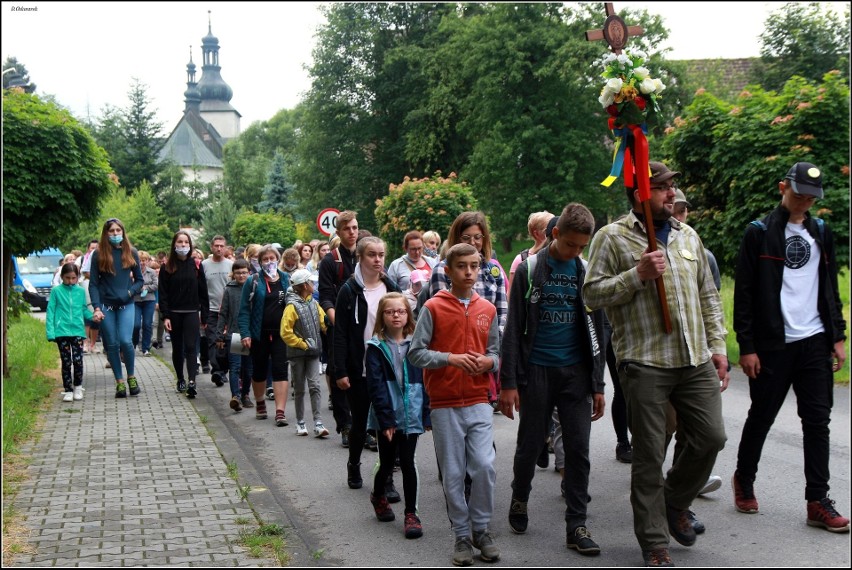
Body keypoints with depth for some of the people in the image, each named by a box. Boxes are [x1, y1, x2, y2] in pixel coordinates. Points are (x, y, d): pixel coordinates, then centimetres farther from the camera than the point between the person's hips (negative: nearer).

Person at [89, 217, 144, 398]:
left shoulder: (131, 252, 6)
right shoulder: (98, 254, 1)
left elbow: (139, 280, 11)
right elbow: (93, 283, 1)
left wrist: (130, 292, -9)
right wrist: (97, 308, -10)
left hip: (126, 304, 0)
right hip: (106, 305, 0)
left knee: (125, 341, -15)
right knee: (112, 344, 3)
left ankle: (131, 377, 5)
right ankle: (119, 382, 12)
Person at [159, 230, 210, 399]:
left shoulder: (196, 265, 2)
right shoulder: (167, 267, 1)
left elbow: (203, 292, 4)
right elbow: (163, 293, -1)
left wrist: (204, 316, 1)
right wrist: (165, 316, -10)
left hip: (191, 312, -1)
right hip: (174, 313, 1)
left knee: (190, 347, -11)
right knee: (177, 348, 11)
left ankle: (192, 382, -20)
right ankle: (180, 380, 24)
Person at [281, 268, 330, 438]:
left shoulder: (314, 304, 8)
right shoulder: (292, 306, -11)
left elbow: (324, 323, 8)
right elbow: (285, 333, -14)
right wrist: (303, 344, -13)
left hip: (313, 352, 4)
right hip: (297, 353, -4)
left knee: (315, 386, -5)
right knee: (300, 389, 8)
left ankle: (318, 423, -8)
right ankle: (300, 423, 19)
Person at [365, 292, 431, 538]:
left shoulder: (415, 345, 4)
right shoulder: (376, 347, -2)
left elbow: (424, 380, 5)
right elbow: (375, 385, -8)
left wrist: (427, 415, -1)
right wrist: (386, 418, -14)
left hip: (411, 414, 1)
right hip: (387, 417, -1)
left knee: (407, 463, -1)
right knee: (387, 463, 10)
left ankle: (411, 514, 8)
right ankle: (378, 496, 39)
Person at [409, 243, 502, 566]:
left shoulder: (487, 310, 8)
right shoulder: (433, 308, -2)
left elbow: (495, 351, 15)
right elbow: (415, 353, -6)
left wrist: (489, 362, -7)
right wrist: (450, 358, -18)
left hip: (479, 402, 2)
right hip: (444, 404, -2)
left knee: (484, 466, -8)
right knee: (453, 474, 4)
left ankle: (481, 528, 12)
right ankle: (462, 535, 18)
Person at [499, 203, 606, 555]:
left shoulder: (587, 273, 6)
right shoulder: (529, 270, -3)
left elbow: (595, 332, 11)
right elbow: (513, 329, -3)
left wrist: (598, 384, 7)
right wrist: (508, 382, -8)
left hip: (575, 372, 2)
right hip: (537, 370, -2)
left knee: (578, 449, 0)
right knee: (530, 444, 8)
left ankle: (576, 525, 9)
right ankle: (519, 499, 34)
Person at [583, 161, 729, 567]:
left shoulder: (687, 236, 15)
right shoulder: (612, 237, -3)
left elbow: (708, 296, 18)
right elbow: (592, 294, -8)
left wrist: (717, 346, 11)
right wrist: (638, 274, -18)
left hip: (696, 360, 5)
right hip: (645, 363, -5)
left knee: (711, 437, 5)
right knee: (649, 454, 2)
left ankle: (674, 503, 32)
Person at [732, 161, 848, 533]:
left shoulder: (821, 232, 12)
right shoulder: (760, 233, -3)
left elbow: (831, 289, 17)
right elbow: (744, 294, -6)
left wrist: (838, 336, 10)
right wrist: (746, 346, -10)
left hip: (815, 342, 4)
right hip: (772, 345, -4)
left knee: (817, 420, 2)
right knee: (761, 418, 6)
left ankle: (818, 501, 7)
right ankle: (744, 481, 27)